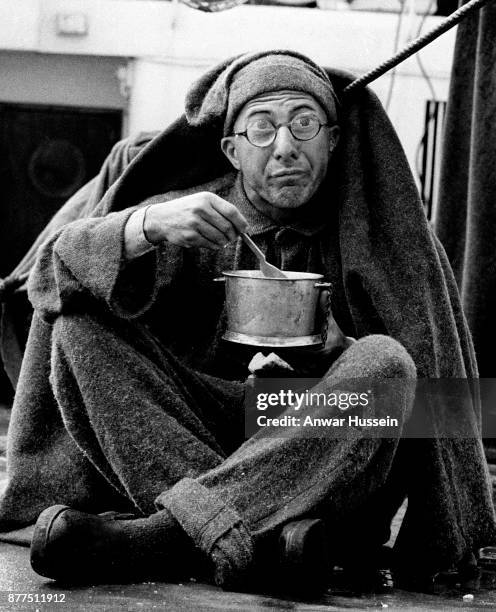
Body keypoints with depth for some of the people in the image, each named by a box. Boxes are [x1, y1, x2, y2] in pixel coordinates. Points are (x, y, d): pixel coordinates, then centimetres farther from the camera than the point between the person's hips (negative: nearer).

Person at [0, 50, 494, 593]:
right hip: (192, 432, 1)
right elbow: (59, 266, -9)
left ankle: (164, 534, -37)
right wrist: (148, 224, -29)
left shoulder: (378, 232, 4)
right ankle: (223, 528, -36)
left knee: (384, 362, -29)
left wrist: (330, 348, -20)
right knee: (82, 324, -16)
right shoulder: (188, 217, 4)